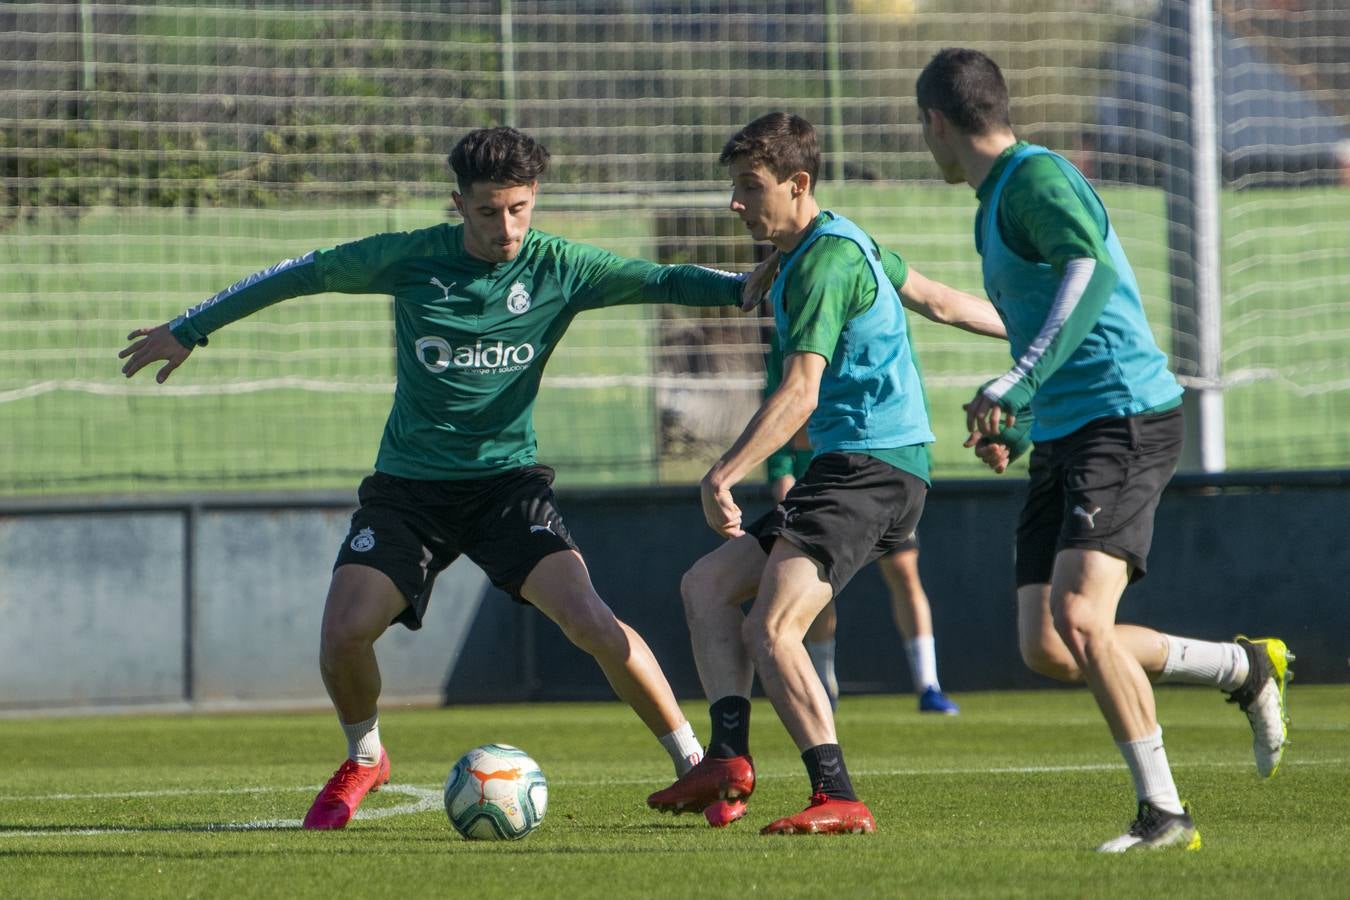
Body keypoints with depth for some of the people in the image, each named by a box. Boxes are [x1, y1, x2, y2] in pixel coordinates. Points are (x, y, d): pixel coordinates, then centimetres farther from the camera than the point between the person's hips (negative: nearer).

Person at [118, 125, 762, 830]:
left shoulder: (557, 268, -5)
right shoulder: (411, 260, -5)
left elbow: (663, 282, -7)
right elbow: (304, 273, 5)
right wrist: (188, 329, 11)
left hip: (508, 480, -1)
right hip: (409, 486, 1)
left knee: (590, 621, -22)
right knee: (344, 632, -15)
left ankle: (695, 763, -6)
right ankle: (364, 759, 17)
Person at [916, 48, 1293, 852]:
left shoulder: (1036, 177, -10)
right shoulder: (996, 203, 21)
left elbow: (1092, 274, -27)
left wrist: (1017, 384, -33)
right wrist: (1008, 423, 29)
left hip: (1125, 420, -10)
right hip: (1062, 439, 10)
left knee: (1079, 619, -22)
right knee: (1046, 649, -1)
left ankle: (1163, 812, -14)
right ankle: (1246, 668, 15)